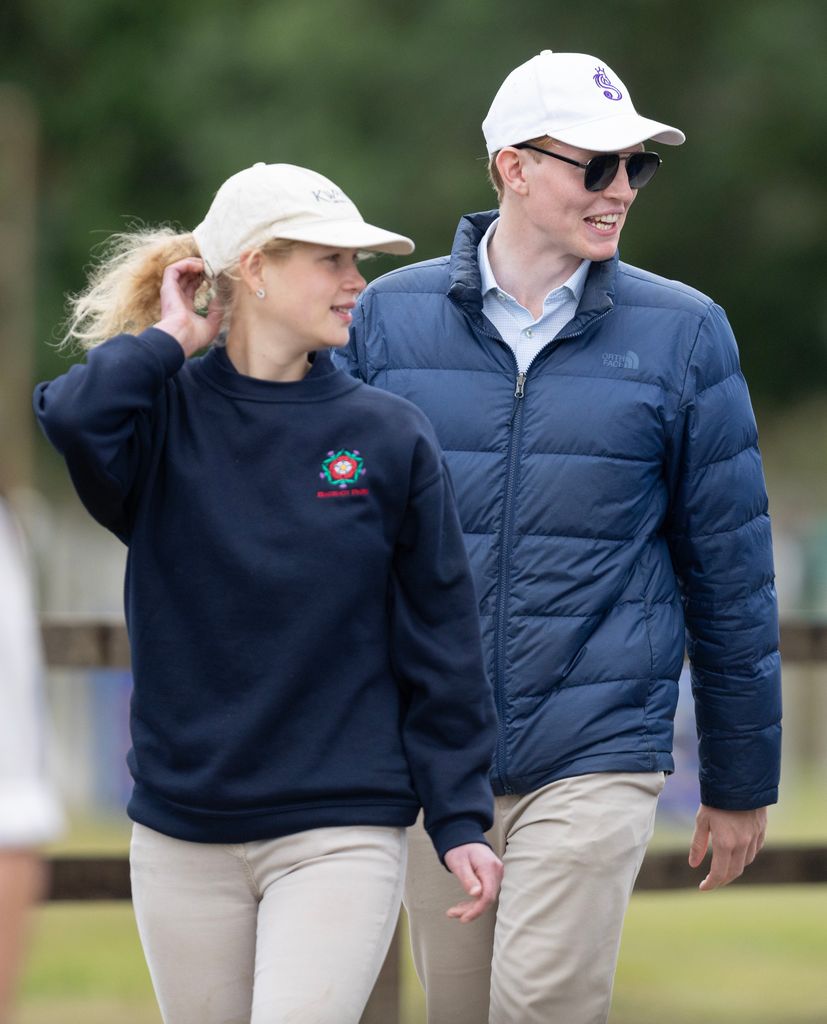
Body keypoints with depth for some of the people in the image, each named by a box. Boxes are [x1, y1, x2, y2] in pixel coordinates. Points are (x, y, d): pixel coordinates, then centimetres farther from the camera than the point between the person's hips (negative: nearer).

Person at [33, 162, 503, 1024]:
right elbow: (70, 419, -24)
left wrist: (461, 820, 0)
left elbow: (439, 639, 4)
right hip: (181, 841, 2)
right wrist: (165, 341, -8)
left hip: (340, 832, -1)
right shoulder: (168, 418, 0)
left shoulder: (389, 438, 1)